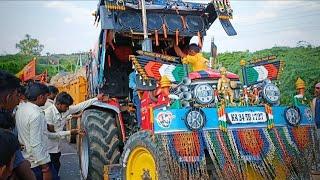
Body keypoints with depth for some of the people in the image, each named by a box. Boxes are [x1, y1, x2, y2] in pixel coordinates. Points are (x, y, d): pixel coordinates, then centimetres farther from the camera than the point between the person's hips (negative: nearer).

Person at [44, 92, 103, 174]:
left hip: (57, 149, 6)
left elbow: (81, 106, 3)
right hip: (49, 151, -6)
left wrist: (96, 98, 2)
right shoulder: (48, 113, -21)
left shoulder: (66, 110, -2)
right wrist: (69, 132, -17)